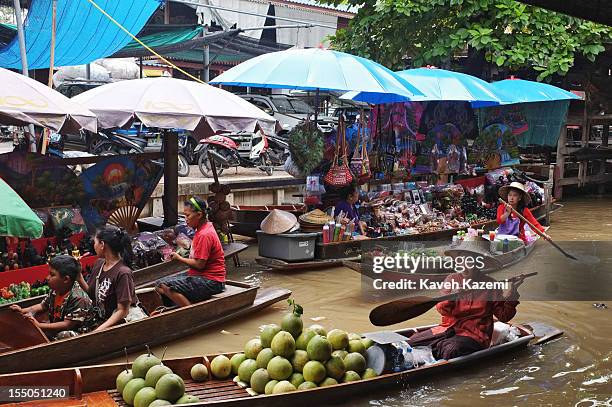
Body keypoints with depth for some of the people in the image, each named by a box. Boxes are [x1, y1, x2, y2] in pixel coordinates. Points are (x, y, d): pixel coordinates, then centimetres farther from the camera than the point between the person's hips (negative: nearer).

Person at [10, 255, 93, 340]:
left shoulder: (78, 298, -26)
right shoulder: (55, 291, 1)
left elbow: (67, 325, -28)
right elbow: (42, 306, 19)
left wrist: (39, 325, -28)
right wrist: (23, 310, 2)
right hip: (55, 329, 8)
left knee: (64, 336, -39)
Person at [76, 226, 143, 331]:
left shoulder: (122, 273, -19)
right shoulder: (99, 263, 5)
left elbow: (122, 311, -17)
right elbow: (91, 293, 12)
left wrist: (99, 330, -20)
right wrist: (79, 276, -2)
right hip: (102, 320, 7)